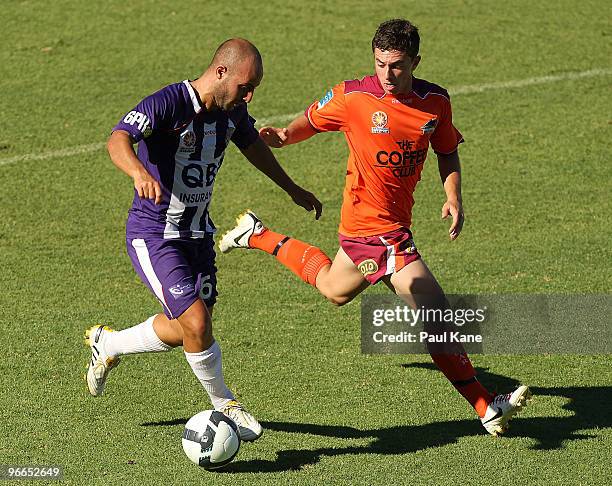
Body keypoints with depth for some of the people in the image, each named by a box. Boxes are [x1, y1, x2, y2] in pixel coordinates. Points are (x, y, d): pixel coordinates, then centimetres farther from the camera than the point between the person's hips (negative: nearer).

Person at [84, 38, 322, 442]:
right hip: (154, 237, -8)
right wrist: (139, 172, -61)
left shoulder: (233, 110, -1)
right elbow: (119, 140, -39)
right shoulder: (168, 103, -24)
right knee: (197, 325, -16)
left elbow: (252, 143, 22)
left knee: (183, 331, 14)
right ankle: (224, 404, 8)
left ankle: (107, 344, 40)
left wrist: (292, 189, 33)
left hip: (199, 234, 8)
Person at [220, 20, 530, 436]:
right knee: (437, 313, -13)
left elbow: (447, 150, 13)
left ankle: (260, 237, 47)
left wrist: (454, 197, -3)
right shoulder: (353, 97, -14)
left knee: (335, 289, 34)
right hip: (378, 228, -7)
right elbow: (312, 121, 2)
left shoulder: (436, 101, -1)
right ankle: (486, 408, -7)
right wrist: (283, 135, -19)